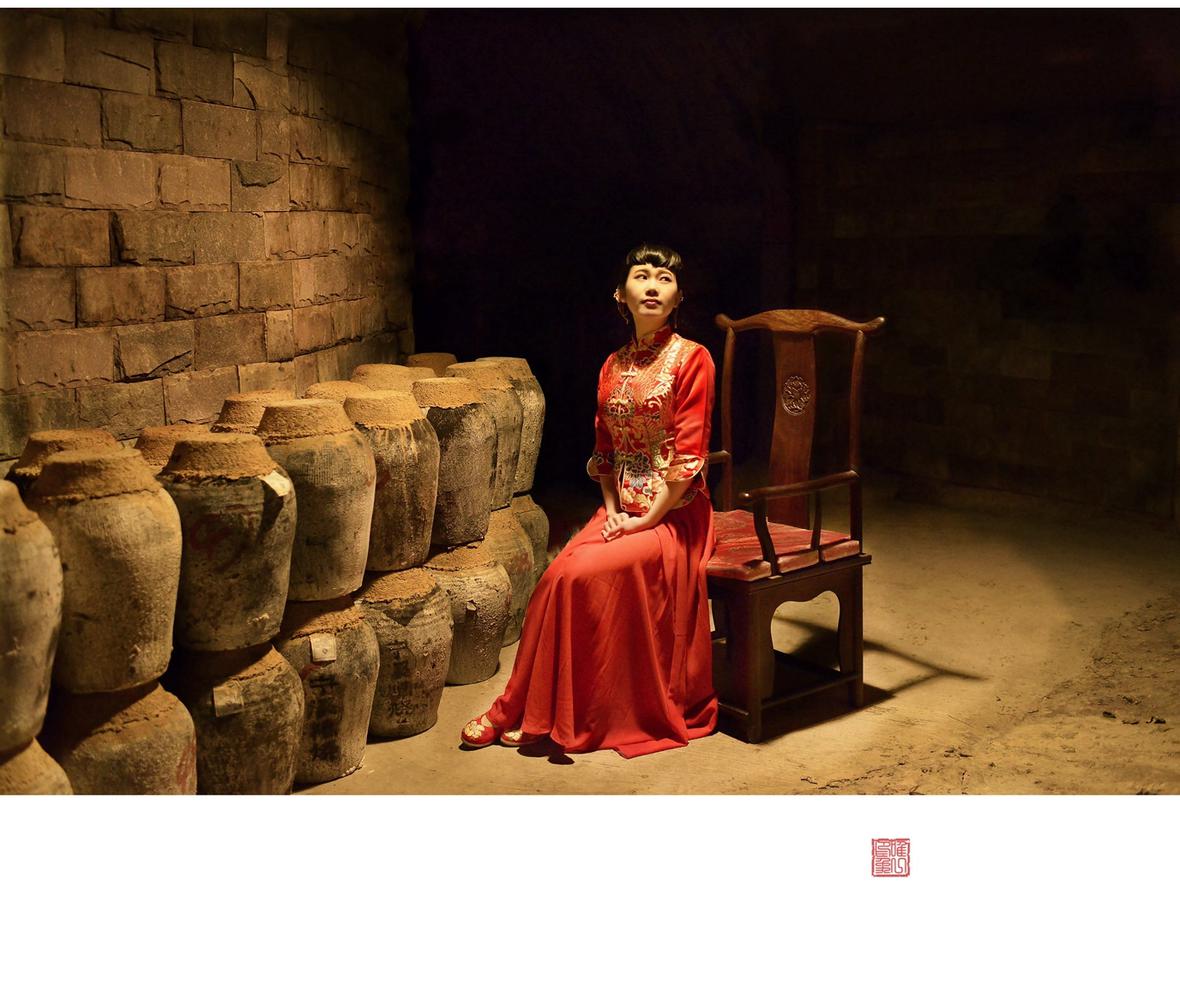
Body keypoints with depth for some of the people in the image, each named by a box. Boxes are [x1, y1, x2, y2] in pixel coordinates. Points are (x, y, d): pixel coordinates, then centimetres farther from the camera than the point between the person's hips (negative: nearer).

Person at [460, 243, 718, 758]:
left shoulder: (692, 358, -8)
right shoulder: (612, 366, 11)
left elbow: (690, 455, -13)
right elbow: (604, 452, 14)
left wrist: (647, 519, -15)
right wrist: (612, 510, -1)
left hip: (672, 514, -5)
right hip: (621, 510, 5)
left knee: (585, 575, -24)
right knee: (558, 576, -20)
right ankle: (523, 709, -10)